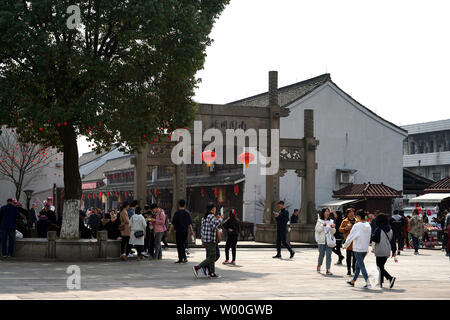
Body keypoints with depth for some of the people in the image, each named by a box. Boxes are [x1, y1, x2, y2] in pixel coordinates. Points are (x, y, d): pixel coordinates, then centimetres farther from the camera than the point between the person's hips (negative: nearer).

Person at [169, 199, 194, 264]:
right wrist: (191, 231, 12)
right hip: (186, 231, 4)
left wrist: (170, 230, 0)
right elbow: (190, 223, 3)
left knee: (179, 245, 2)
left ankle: (180, 259, 0)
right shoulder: (187, 213, 1)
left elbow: (173, 223, -9)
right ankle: (184, 257, 15)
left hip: (178, 231, -4)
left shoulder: (177, 213, -10)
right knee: (183, 244, 17)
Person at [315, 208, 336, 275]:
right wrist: (323, 226, -18)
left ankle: (328, 270, -7)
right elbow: (317, 230, -5)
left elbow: (333, 232, 11)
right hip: (321, 240, -2)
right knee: (321, 254, 0)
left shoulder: (331, 222, 12)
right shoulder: (319, 221, 4)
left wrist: (333, 227, -9)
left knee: (329, 255, -6)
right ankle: (319, 266, 28)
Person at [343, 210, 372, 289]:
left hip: (358, 248, -6)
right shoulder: (368, 225, 4)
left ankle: (368, 283, -15)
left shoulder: (357, 226, -13)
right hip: (365, 248, 7)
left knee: (361, 265, -5)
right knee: (358, 264, 18)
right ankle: (353, 281, 30)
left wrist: (345, 245, 6)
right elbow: (369, 237, 10)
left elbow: (350, 236, -6)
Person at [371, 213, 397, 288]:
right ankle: (380, 282, 21)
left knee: (380, 267, -2)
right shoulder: (389, 229, 5)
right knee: (381, 266, 19)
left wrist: (372, 235, 4)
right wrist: (394, 250, 13)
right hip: (387, 251, 7)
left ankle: (390, 278, -21)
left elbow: (375, 239, -16)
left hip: (380, 251, -7)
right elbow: (393, 240, 8)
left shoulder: (378, 229, -14)